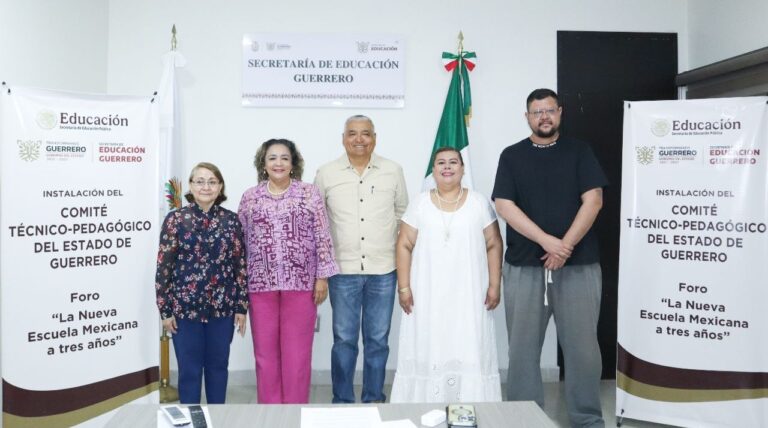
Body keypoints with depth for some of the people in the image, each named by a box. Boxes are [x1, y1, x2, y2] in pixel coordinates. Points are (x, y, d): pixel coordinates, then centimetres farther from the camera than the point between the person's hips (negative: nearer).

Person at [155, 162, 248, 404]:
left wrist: (242, 306, 1)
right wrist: (165, 310, -5)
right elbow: (163, 266, -3)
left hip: (222, 307, 2)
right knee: (189, 370, 8)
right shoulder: (175, 219, -3)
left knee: (218, 366, 14)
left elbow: (241, 265, 4)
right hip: (185, 308, -2)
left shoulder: (231, 220, 3)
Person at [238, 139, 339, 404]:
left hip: (300, 282, -2)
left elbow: (322, 237, 0)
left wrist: (322, 276, -4)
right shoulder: (250, 197, 8)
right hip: (261, 283, 2)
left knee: (297, 351, 4)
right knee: (265, 351, 8)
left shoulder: (309, 193, 2)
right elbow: (240, 240, 10)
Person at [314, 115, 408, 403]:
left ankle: (374, 400, 23)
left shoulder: (393, 171, 4)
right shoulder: (326, 174, 2)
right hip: (343, 271, -1)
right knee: (344, 339, 5)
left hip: (383, 270, 1)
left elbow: (403, 214, 12)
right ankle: (342, 401, 20)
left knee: (378, 339, 9)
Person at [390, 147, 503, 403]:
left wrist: (495, 285, -2)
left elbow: (493, 245, 5)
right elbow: (404, 246, 4)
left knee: (469, 353, 0)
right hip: (428, 297, 0)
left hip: (469, 296, 0)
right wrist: (403, 287, -3)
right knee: (428, 352, 2)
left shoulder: (479, 203, 4)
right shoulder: (420, 205, 4)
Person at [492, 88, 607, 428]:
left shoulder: (579, 152, 9)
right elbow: (505, 207, -3)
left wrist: (565, 246, -12)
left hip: (578, 265, 0)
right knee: (523, 348, 5)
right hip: (524, 266, 0)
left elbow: (593, 200, -1)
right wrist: (548, 241, -12)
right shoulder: (511, 156, 8)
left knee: (582, 347, 3)